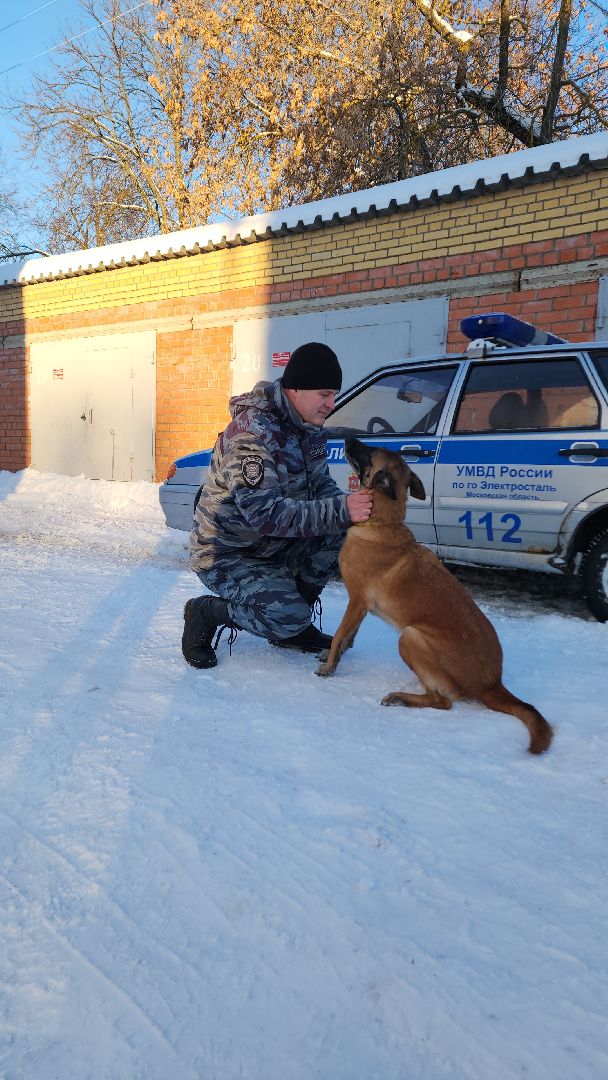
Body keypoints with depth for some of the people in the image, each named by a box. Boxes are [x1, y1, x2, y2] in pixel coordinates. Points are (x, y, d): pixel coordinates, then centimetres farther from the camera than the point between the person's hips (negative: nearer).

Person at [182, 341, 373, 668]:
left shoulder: (310, 427, 0)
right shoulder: (252, 431, -27)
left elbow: (321, 484, 6)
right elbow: (264, 512, -35)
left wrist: (347, 504, -18)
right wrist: (340, 510, -38)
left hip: (274, 543, 8)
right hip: (226, 553, -8)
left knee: (345, 531, -12)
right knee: (287, 618, -26)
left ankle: (292, 626, 5)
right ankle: (206, 612, 3)